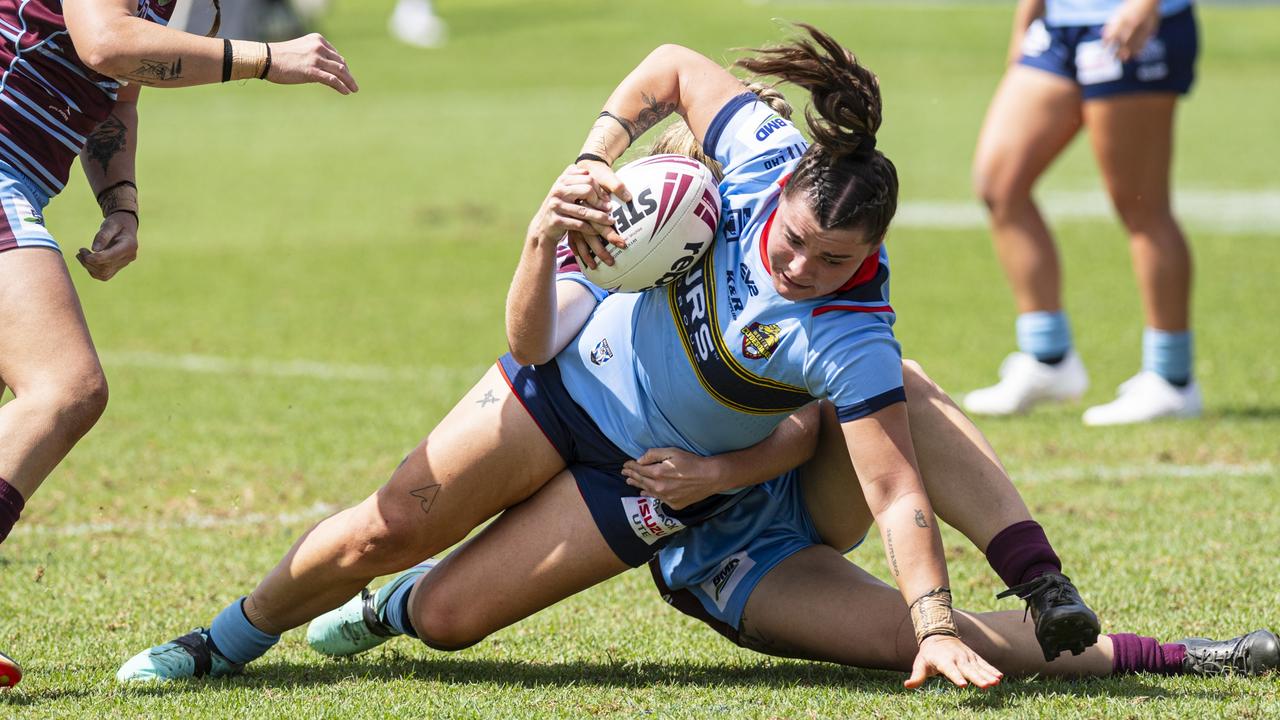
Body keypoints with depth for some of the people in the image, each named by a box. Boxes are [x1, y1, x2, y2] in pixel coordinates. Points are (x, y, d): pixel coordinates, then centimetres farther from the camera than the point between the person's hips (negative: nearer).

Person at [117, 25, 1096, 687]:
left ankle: (392, 612, 33)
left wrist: (936, 627, -45)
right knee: (392, 527, -2)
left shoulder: (851, 343, -33)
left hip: (652, 475, -2)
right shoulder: (765, 151, -24)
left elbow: (898, 496, -35)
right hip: (583, 362, 2)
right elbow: (673, 69, -7)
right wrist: (591, 163, -18)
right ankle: (225, 641, 22)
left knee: (449, 614, -4)